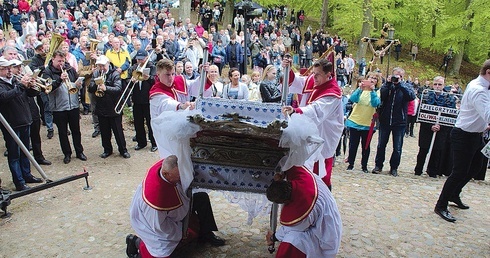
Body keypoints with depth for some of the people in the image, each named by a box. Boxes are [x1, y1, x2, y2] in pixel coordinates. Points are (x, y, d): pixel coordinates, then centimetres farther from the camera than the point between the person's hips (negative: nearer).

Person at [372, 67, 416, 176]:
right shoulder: (387, 85, 3)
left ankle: (394, 167, 19)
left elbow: (412, 96, -18)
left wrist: (400, 84, -21)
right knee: (381, 145, 8)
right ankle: (378, 165, 20)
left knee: (397, 148, 6)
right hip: (385, 120, 1)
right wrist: (387, 83, -22)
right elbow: (381, 96, -14)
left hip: (399, 122, 0)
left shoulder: (405, 87, 2)